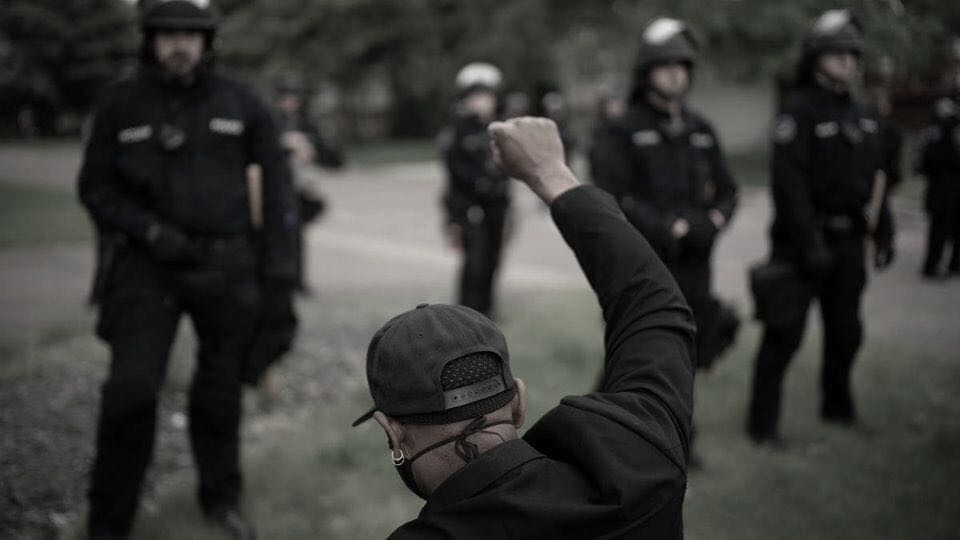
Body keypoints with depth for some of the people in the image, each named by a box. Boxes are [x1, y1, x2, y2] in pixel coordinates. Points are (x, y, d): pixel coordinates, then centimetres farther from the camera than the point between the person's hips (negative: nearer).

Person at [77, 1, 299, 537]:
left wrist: (280, 279, -4)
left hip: (227, 266, 1)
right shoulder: (121, 104, -3)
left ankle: (221, 497, 34)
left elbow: (277, 191, 0)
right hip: (150, 266, -1)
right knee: (131, 391, -10)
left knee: (220, 390, 12)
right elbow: (96, 187, 4)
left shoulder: (243, 103, -3)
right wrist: (149, 231, -13)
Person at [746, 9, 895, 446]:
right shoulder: (799, 110, -12)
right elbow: (789, 182, -19)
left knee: (845, 331, 16)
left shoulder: (859, 114, 13)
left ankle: (838, 407, 34)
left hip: (848, 241, 8)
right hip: (805, 242, -7)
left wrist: (883, 233, 14)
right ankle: (763, 424, 2)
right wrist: (809, 244, -22)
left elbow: (873, 178, 19)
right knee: (785, 334, -5)